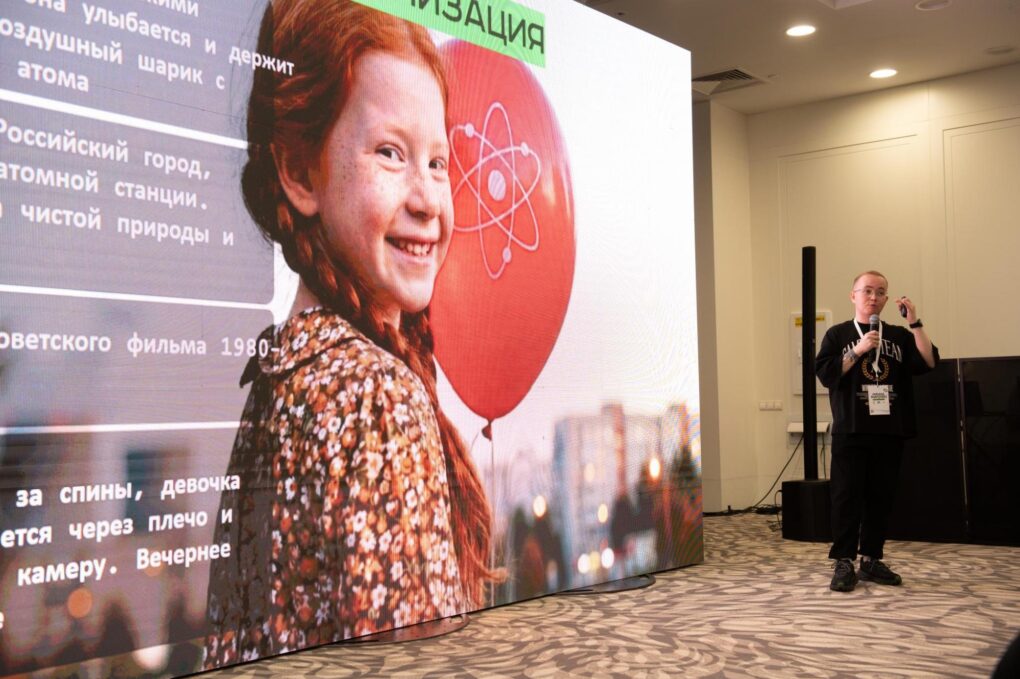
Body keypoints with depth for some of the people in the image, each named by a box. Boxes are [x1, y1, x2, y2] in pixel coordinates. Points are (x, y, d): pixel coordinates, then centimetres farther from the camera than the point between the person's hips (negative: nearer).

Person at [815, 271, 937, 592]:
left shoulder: (899, 336, 12)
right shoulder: (838, 334, 6)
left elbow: (928, 362, -2)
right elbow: (824, 373, -5)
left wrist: (915, 323, -8)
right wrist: (857, 351, -14)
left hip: (890, 433, 3)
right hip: (851, 432, -3)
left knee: (881, 498, 6)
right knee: (847, 497, -4)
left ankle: (872, 560, 15)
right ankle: (844, 563, -1)